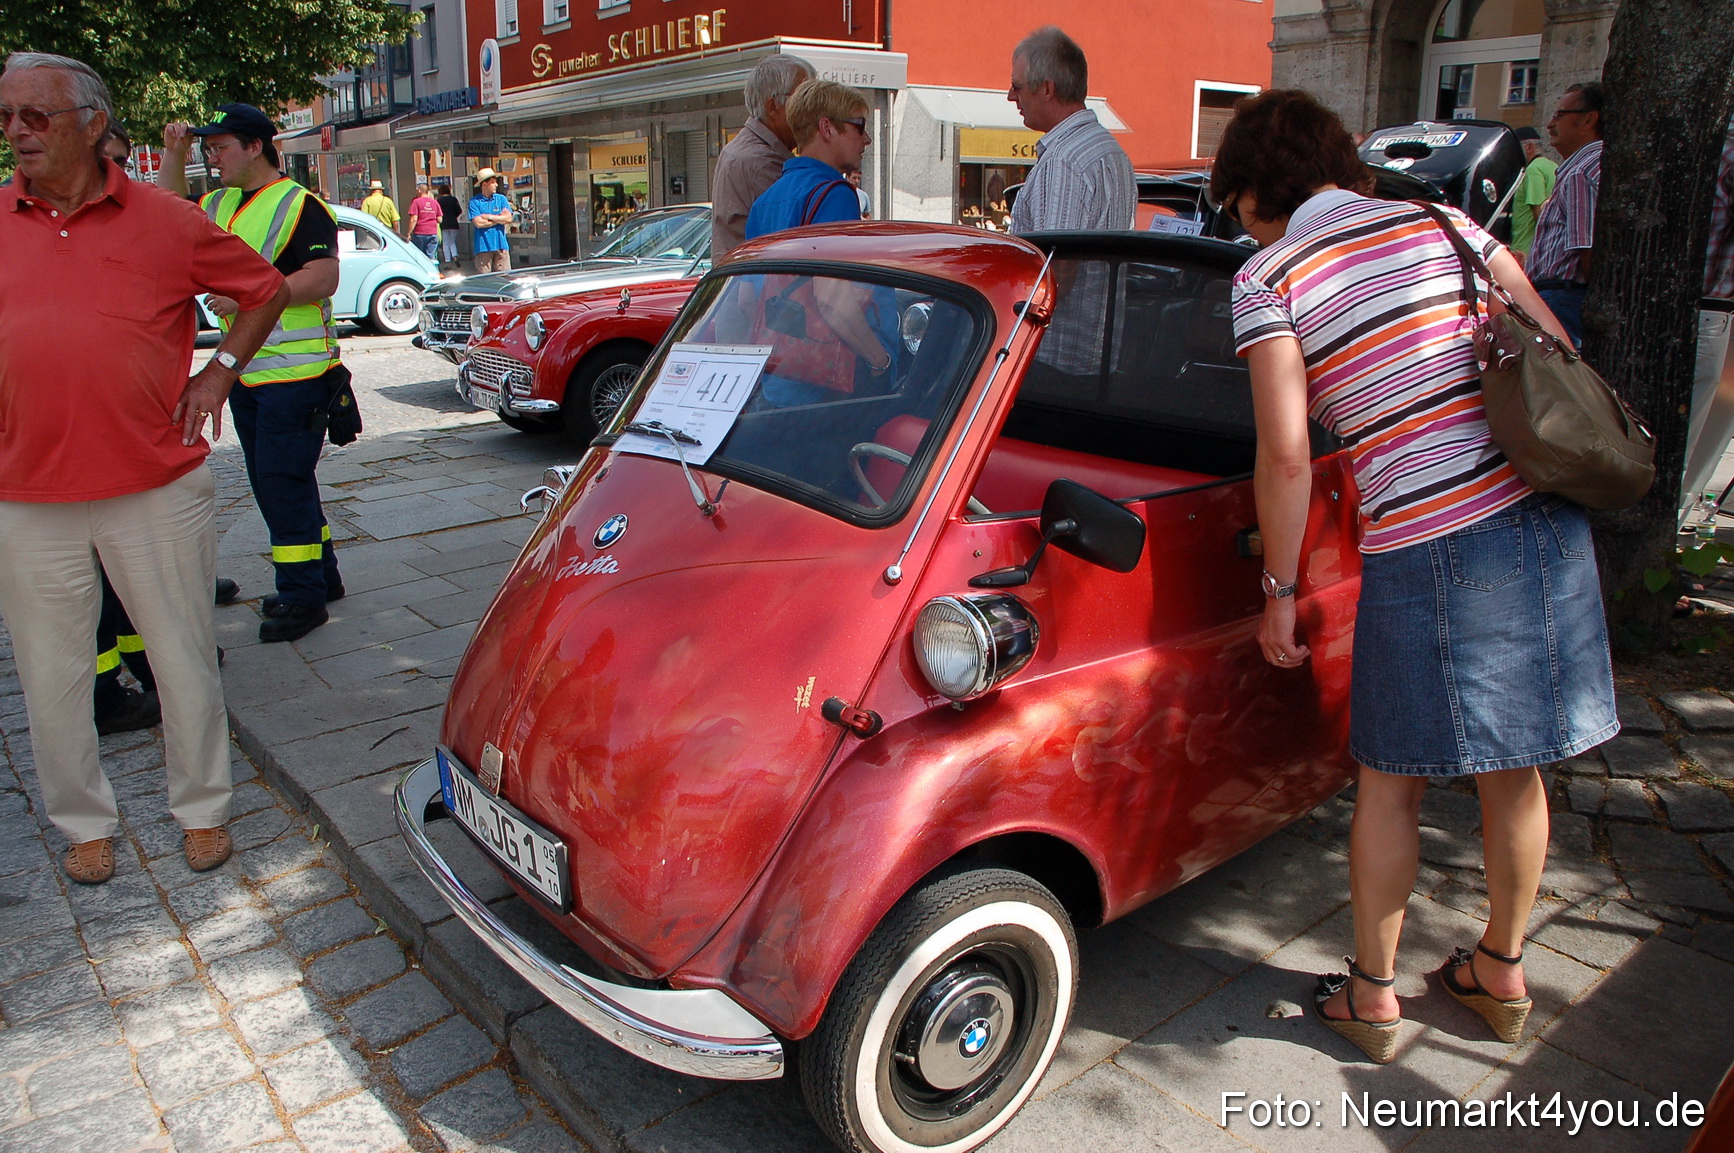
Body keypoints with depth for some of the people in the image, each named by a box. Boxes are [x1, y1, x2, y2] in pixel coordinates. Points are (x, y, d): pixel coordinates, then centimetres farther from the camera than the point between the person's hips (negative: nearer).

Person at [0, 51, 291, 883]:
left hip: (157, 486, -2)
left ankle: (201, 809, 27)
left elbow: (266, 289, 11)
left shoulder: (166, 220, -1)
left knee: (185, 658, 8)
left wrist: (219, 371, 2)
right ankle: (85, 822, 30)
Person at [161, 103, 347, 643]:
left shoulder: (298, 205, -10)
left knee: (283, 480, -9)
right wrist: (173, 159, 14)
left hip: (295, 370, -9)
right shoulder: (221, 206, 16)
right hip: (244, 371, 9)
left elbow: (324, 277, -20)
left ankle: (303, 597, 0)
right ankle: (321, 577, 25)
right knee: (269, 482, 13)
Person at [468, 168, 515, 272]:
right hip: (483, 247, -2)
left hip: (501, 245, 2)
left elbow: (508, 218, -1)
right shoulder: (474, 201, 0)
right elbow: (478, 223, -10)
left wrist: (489, 217, -6)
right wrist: (499, 218, -3)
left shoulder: (501, 199, 10)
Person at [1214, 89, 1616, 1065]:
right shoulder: (1440, 222, 12)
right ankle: (1502, 970, 39)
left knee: (1392, 782, 11)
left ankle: (1372, 994, 27)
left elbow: (1286, 455, -12)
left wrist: (1282, 591, -2)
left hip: (1429, 546, -6)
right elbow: (1558, 353, 12)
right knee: (1515, 765, 19)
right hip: (1547, 516, 6)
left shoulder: (1267, 278, -4)